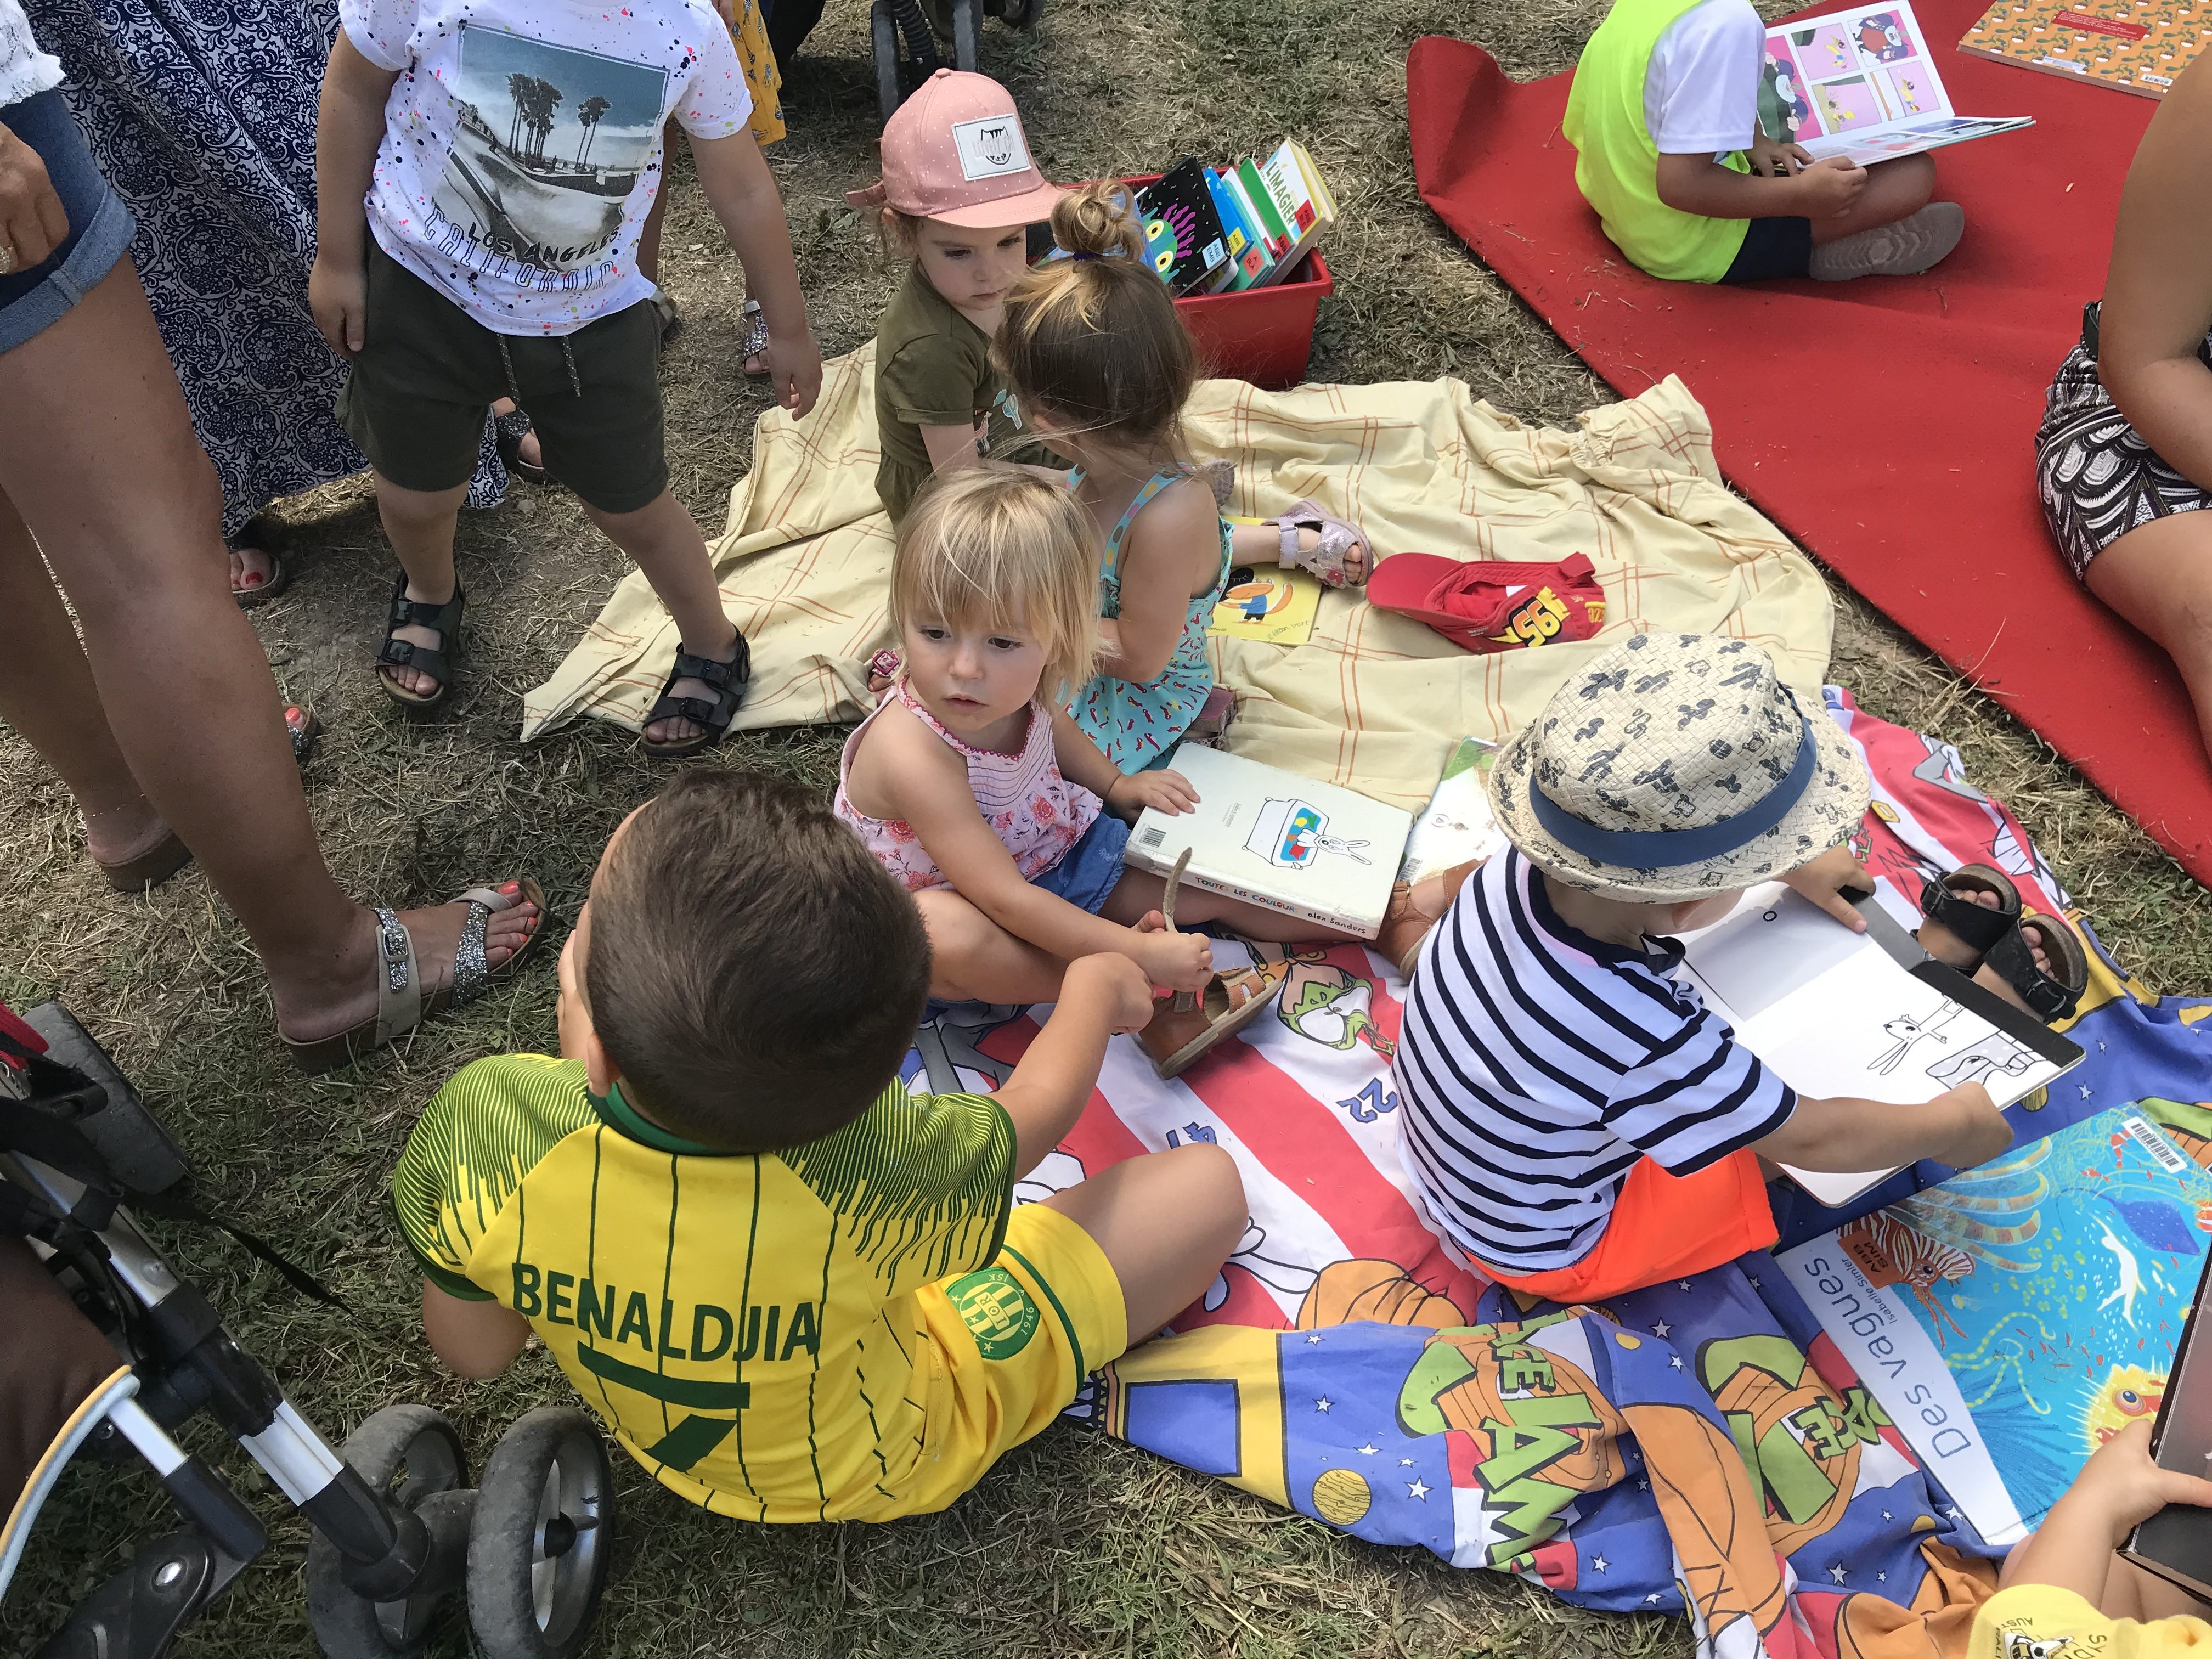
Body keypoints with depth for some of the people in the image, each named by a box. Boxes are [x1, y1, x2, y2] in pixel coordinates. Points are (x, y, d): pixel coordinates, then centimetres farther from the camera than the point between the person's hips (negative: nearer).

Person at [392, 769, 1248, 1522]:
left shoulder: (479, 1122, -36)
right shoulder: (874, 1169, -43)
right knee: (1208, 1183, 1)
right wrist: (1098, 985, 5)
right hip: (883, 1467, -3)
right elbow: (1034, 1109, -17)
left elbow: (474, 1353, -13)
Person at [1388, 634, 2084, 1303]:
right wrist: (1945, 1127, -6)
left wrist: (1794, 870, 11)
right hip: (1551, 1254, -6)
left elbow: (1658, 837, 2)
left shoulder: (1525, 867, -24)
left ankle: (1938, 955, 29)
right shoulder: (1642, 1040, -43)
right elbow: (1812, 1139, -24)